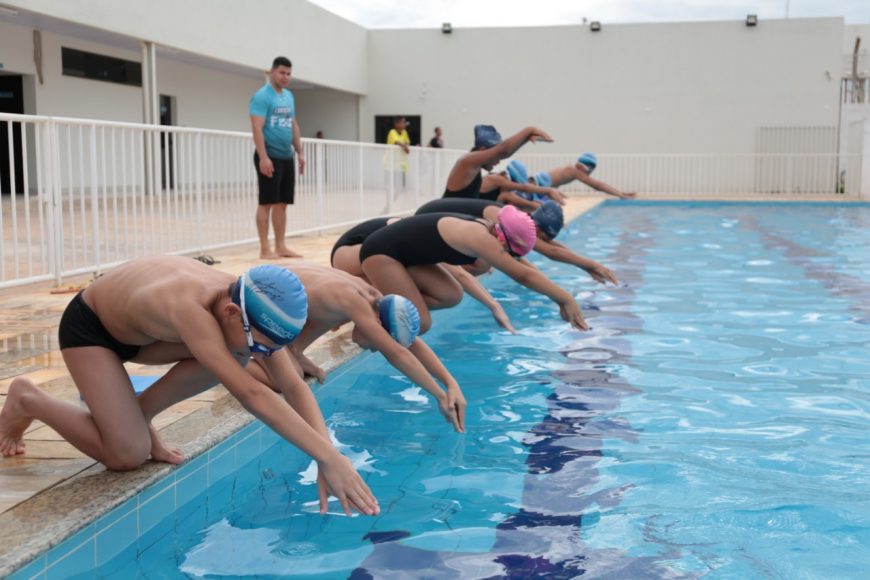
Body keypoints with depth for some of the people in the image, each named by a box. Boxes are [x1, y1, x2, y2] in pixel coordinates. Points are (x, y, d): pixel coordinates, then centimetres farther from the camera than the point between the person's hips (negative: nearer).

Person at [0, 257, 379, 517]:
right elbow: (250, 394, -51)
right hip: (88, 327, -7)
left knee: (231, 358, -16)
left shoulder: (247, 306, -22)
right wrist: (329, 457, -52)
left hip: (140, 328, 7)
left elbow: (294, 387, -20)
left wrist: (325, 457, -33)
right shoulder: (190, 307, -44)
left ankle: (137, 413, 4)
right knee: (127, 455, -16)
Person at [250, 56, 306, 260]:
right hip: (270, 157, -7)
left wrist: (300, 153, 16)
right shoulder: (262, 96, -9)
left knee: (282, 203, 9)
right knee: (267, 203, -3)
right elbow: (257, 128, -16)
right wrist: (263, 157, -23)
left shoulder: (289, 96, 15)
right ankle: (265, 249, 1)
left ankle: (281, 246, 15)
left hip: (287, 157, 8)